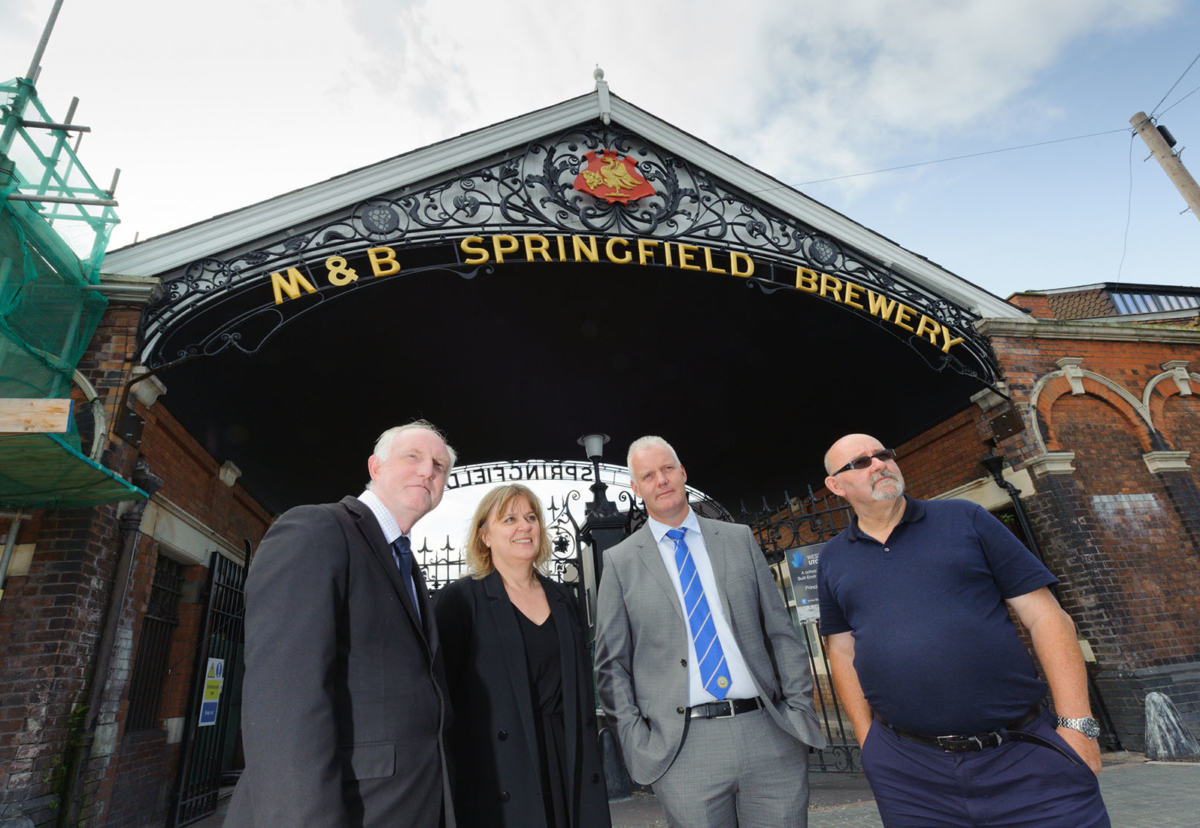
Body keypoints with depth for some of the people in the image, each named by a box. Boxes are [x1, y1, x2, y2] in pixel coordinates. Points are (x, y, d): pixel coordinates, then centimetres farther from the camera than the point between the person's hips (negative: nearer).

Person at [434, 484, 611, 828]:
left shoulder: (562, 597, 9)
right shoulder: (460, 599, -8)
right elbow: (445, 691, -9)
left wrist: (589, 757, 13)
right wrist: (457, 771, -11)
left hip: (570, 761, 5)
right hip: (503, 774, -4)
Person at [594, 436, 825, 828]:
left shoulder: (739, 538, 7)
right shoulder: (620, 561, 1)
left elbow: (781, 630, 8)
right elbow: (612, 663, 3)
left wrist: (801, 708, 1)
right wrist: (634, 739, -5)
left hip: (770, 736, 2)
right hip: (682, 749, -1)